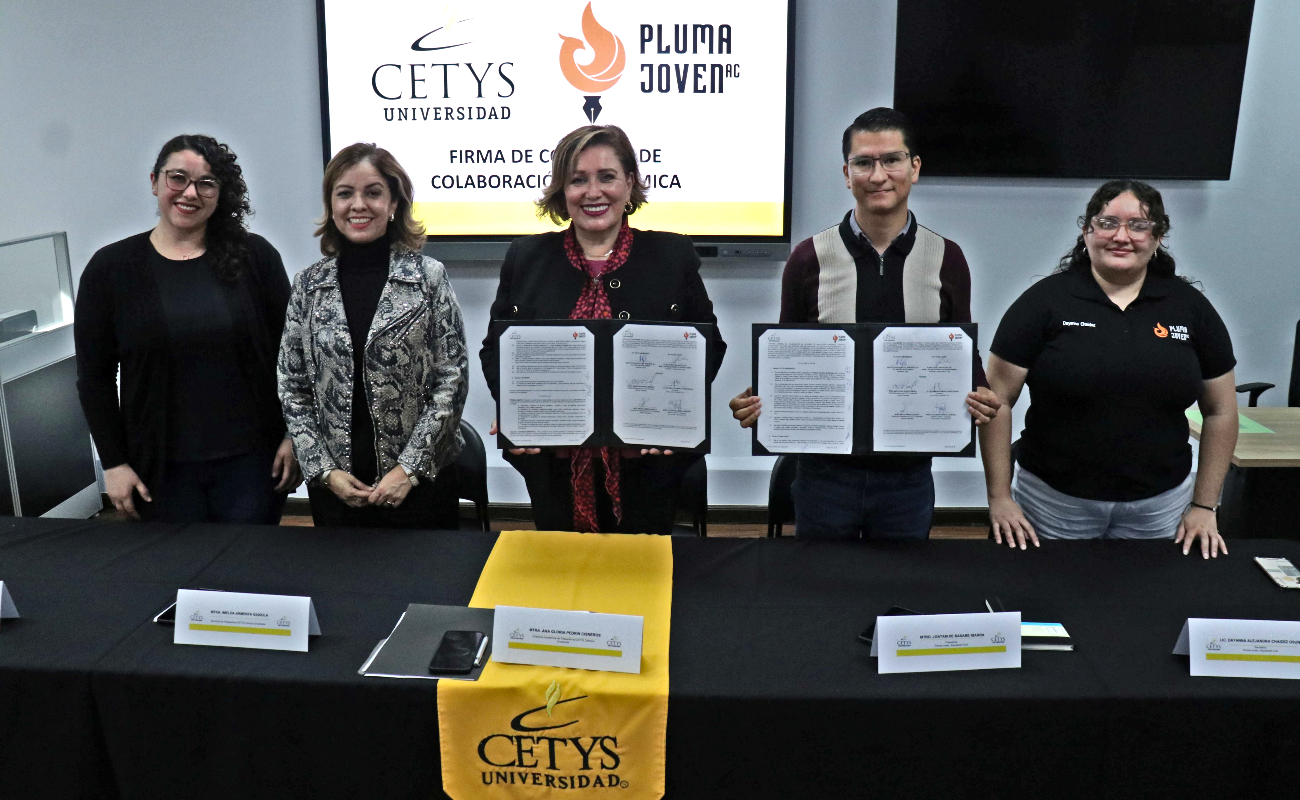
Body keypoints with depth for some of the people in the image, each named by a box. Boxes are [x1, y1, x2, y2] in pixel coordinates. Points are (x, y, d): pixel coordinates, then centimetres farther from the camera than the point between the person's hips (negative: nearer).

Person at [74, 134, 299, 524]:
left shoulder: (255, 256, 0)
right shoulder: (111, 268, 2)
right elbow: (94, 377, 4)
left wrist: (293, 437, -2)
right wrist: (113, 463, 0)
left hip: (252, 461, 0)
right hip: (162, 470, 1)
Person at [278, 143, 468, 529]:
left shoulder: (429, 277, -4)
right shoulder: (309, 285, 3)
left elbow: (452, 382, -6)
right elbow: (292, 390, 5)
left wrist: (409, 468, -11)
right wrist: (325, 470, -4)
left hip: (418, 482, -2)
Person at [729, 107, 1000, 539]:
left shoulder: (946, 259, 2)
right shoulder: (810, 258, -1)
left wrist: (978, 396, -14)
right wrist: (759, 400, -16)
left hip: (908, 474, 1)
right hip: (826, 471, -1)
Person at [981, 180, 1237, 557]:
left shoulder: (1190, 306, 4)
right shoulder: (1045, 300, -5)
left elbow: (1221, 411, 9)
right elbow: (997, 400, -7)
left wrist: (1204, 507, 6)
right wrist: (999, 498, -9)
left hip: (1160, 505, 3)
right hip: (1053, 502, -2)